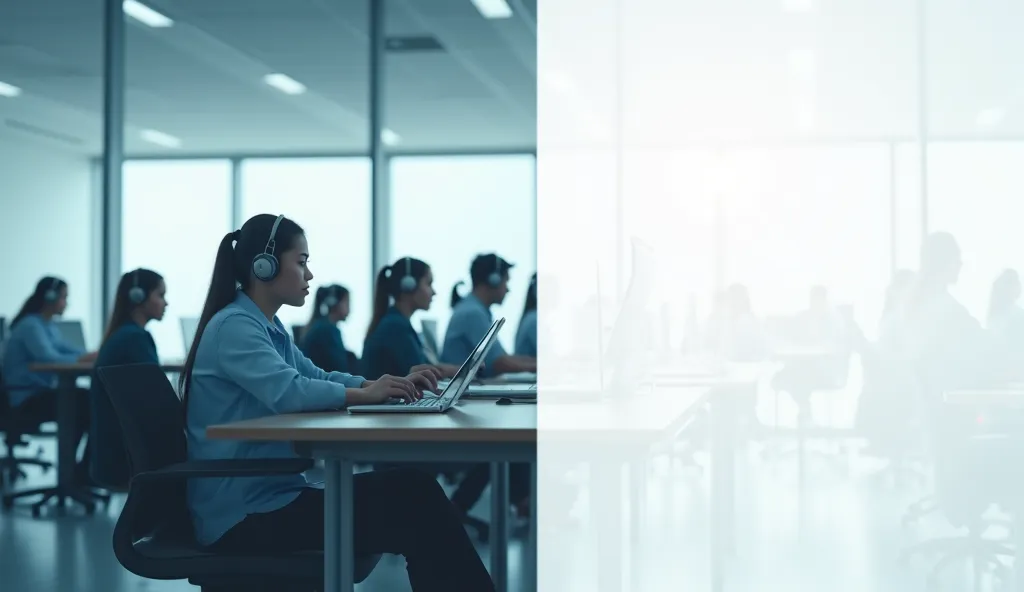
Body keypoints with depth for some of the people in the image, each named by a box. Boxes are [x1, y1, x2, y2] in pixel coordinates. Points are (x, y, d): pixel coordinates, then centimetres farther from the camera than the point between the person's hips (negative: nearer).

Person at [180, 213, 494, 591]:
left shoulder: (268, 328, 16)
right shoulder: (233, 326, -14)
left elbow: (317, 379, 20)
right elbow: (287, 392, -29)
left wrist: (391, 386, 4)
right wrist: (367, 394, -22)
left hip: (273, 496, 9)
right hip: (241, 516, -9)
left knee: (411, 489, -4)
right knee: (410, 505, -15)